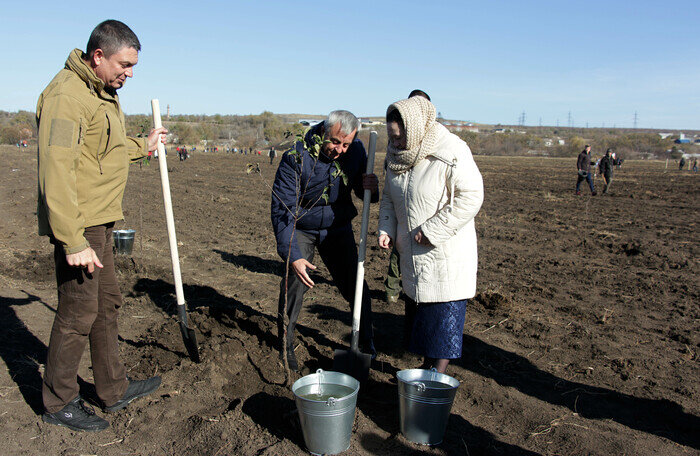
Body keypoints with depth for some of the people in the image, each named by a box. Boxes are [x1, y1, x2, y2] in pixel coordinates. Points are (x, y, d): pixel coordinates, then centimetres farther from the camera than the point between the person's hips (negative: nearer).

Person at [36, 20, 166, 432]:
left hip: (101, 220, 10)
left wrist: (144, 146, 31)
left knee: (107, 303, 17)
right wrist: (73, 241, -28)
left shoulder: (105, 94, 15)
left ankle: (115, 389, 31)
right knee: (79, 312, 0)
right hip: (76, 225, -10)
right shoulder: (67, 95, -18)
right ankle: (59, 402, 19)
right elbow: (57, 172, -25)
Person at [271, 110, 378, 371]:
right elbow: (281, 210, -26)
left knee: (355, 285, -1)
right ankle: (285, 346, 11)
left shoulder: (356, 150, -12)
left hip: (337, 226, 3)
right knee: (295, 283, -11)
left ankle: (366, 346, 18)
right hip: (300, 229, -3)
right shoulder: (296, 156, -26)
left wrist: (370, 188, -24)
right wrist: (293, 256, -35)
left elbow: (362, 191, 2)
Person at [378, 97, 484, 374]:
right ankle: (427, 365, 30)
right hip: (412, 253, 7)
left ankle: (438, 374, 12)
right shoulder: (397, 153, 5)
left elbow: (471, 196, -19)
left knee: (444, 312, -1)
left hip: (446, 252, -7)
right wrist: (386, 228, 0)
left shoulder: (451, 152, -17)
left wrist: (432, 230, -21)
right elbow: (389, 197, 16)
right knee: (419, 308, 14)